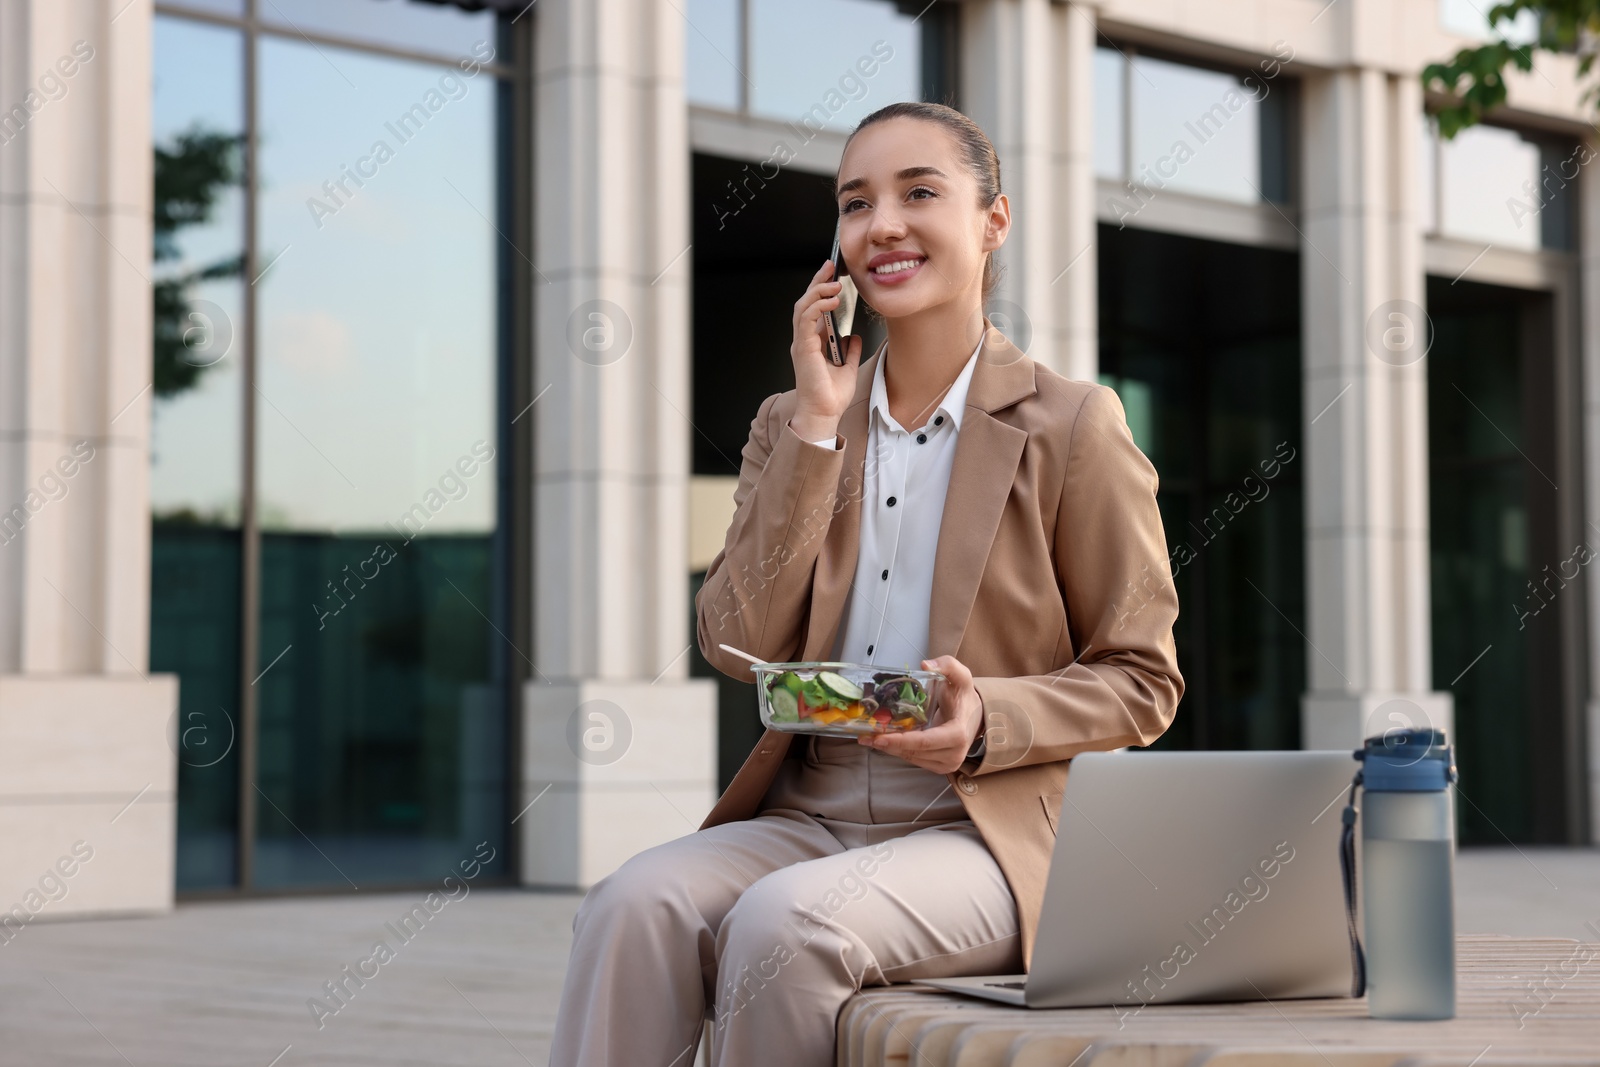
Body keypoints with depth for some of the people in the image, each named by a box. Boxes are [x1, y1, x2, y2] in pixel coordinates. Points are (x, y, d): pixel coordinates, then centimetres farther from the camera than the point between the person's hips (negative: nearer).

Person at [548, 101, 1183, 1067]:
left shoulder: (1075, 428, 2)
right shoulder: (793, 424, 15)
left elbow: (1142, 684, 3)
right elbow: (738, 649, 1)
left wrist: (987, 719, -17)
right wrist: (817, 423, -2)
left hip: (984, 835, -4)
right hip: (807, 819, 4)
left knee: (782, 921, -33)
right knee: (635, 904, -27)